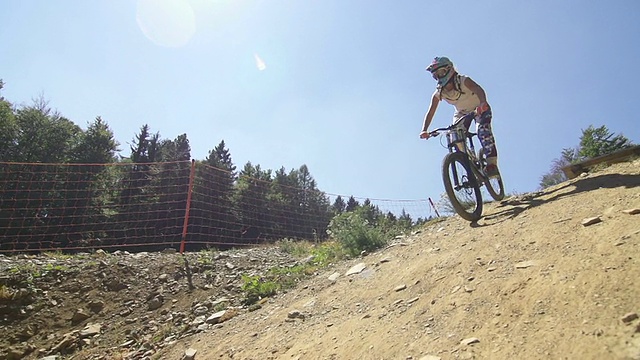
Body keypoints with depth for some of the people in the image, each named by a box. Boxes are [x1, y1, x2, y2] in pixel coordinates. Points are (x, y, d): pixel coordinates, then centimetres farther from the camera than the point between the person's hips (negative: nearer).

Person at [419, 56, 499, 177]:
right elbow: (430, 112, -24)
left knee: (483, 130, -31)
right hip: (461, 113, 4)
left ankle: (492, 163, -26)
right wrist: (424, 130, -40)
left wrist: (482, 103, -70)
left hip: (480, 109, -4)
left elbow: (479, 90, -47)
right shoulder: (438, 93, -19)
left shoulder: (463, 81, -30)